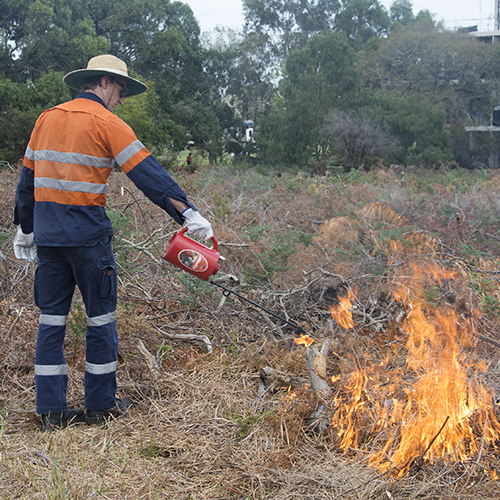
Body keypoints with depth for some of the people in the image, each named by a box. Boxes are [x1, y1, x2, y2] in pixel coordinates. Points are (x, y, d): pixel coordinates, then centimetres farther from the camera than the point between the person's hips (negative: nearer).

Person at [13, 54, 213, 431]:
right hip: (87, 233, -6)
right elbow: (148, 172, -15)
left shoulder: (47, 119, 13)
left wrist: (25, 229, 24)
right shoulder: (105, 122, -7)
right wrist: (188, 213, -17)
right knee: (101, 317, 7)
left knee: (52, 318, 9)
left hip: (47, 231, 6)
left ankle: (51, 410, 12)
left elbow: (28, 178, 16)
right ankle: (100, 405, 16)